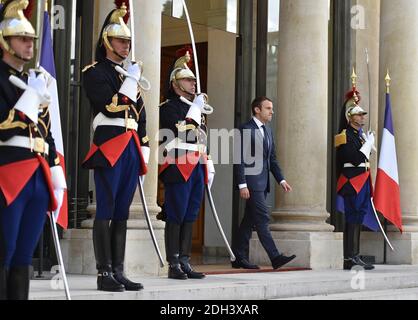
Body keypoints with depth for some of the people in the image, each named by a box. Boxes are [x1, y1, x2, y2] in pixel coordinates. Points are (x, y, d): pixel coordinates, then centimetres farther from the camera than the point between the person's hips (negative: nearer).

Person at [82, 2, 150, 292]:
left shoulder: (129, 73, 22)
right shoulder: (95, 72, -1)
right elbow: (111, 107, -15)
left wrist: (144, 148, 15)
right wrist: (132, 80, -9)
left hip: (132, 148, 8)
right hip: (109, 144, -7)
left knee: (122, 212, 8)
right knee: (106, 211, -7)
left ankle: (118, 272, 11)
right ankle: (104, 273, -5)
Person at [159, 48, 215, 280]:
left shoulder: (196, 107, 22)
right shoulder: (168, 107, -3)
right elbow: (182, 132, -17)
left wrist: (209, 166, 20)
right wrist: (196, 108, -11)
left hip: (197, 169, 8)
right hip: (178, 168, -8)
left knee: (190, 217, 8)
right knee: (176, 217, -6)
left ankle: (185, 263, 12)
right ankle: (173, 265, -2)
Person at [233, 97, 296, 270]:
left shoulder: (268, 131, 18)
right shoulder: (245, 130, -9)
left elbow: (272, 158, 20)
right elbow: (240, 159, -13)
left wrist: (281, 180, 11)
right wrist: (242, 184, -18)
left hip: (263, 183, 9)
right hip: (251, 182, -8)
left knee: (250, 220, 10)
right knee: (262, 218, -10)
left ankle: (240, 258, 15)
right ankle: (275, 257, -10)